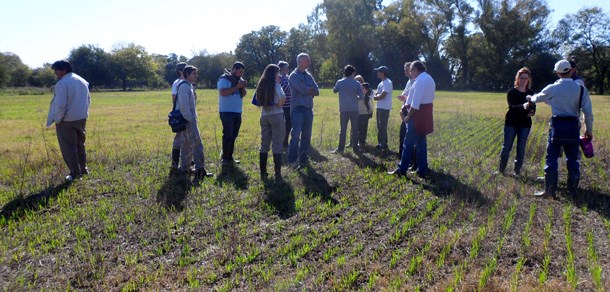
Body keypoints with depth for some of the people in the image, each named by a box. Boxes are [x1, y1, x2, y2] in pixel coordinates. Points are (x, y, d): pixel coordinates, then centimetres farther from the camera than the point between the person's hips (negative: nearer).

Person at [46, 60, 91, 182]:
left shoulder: (62, 83, -18)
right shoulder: (83, 81, 7)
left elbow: (60, 105, -21)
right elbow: (88, 99, 13)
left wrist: (57, 119, -9)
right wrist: (83, 113, 16)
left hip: (66, 121, -7)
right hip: (81, 119, 7)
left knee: (69, 148, 2)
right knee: (80, 144, 20)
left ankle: (75, 173, 6)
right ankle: (83, 168, 27)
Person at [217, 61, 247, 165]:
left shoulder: (239, 79, 15)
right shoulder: (224, 79, -8)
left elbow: (243, 94, 15)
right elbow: (223, 92, -21)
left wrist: (243, 87, -5)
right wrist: (237, 87, -20)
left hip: (237, 112, 7)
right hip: (227, 112, -7)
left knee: (233, 135, 8)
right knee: (228, 135, -8)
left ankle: (230, 157, 16)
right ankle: (224, 158, -1)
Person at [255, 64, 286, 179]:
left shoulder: (261, 86, 10)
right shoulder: (276, 85, -8)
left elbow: (259, 102, 12)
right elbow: (283, 99, -21)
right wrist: (279, 105, -4)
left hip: (264, 116, 6)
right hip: (276, 116, -6)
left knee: (264, 144, 9)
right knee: (277, 144, -2)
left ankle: (263, 172, 12)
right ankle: (277, 173, -3)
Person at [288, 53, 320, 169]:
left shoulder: (309, 76, 16)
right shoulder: (294, 75, -5)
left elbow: (317, 91, 8)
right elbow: (304, 90, -16)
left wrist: (309, 91, -11)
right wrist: (312, 89, 2)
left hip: (309, 109, 7)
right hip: (298, 109, -7)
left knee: (306, 136, 9)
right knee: (296, 135, -12)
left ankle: (303, 159, 17)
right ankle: (293, 160, -9)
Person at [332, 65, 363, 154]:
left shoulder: (340, 82, -3)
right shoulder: (357, 83, -5)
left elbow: (334, 90, 16)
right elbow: (361, 96, -4)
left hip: (343, 110, 1)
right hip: (354, 110, 0)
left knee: (343, 130, 6)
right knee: (355, 130, 7)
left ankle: (340, 148, 6)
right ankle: (355, 148, 11)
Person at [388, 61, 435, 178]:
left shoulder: (420, 81, -17)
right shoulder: (429, 79, 15)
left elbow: (415, 104, -22)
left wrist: (408, 116, -13)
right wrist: (408, 98, 12)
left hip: (417, 116, -10)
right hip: (425, 115, 10)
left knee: (408, 144, -3)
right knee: (421, 143, 12)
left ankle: (401, 170, 2)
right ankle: (422, 171, 15)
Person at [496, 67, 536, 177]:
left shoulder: (531, 93, 5)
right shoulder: (511, 92, -5)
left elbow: (533, 107, 8)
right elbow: (511, 106, -18)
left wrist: (532, 112, -16)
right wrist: (523, 106, -38)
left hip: (525, 124, 3)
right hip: (511, 123, -2)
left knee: (521, 148, 4)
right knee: (506, 147, 1)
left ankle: (517, 170, 15)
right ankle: (501, 169, 13)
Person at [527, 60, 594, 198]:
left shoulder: (552, 88, -2)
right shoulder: (581, 89, 0)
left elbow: (538, 97, 17)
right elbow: (588, 111, -1)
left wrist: (530, 98, 41)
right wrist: (589, 129, 10)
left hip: (557, 126, -2)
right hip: (573, 126, 2)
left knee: (552, 158, 3)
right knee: (573, 159, 11)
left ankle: (550, 190, 3)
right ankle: (573, 189, 19)